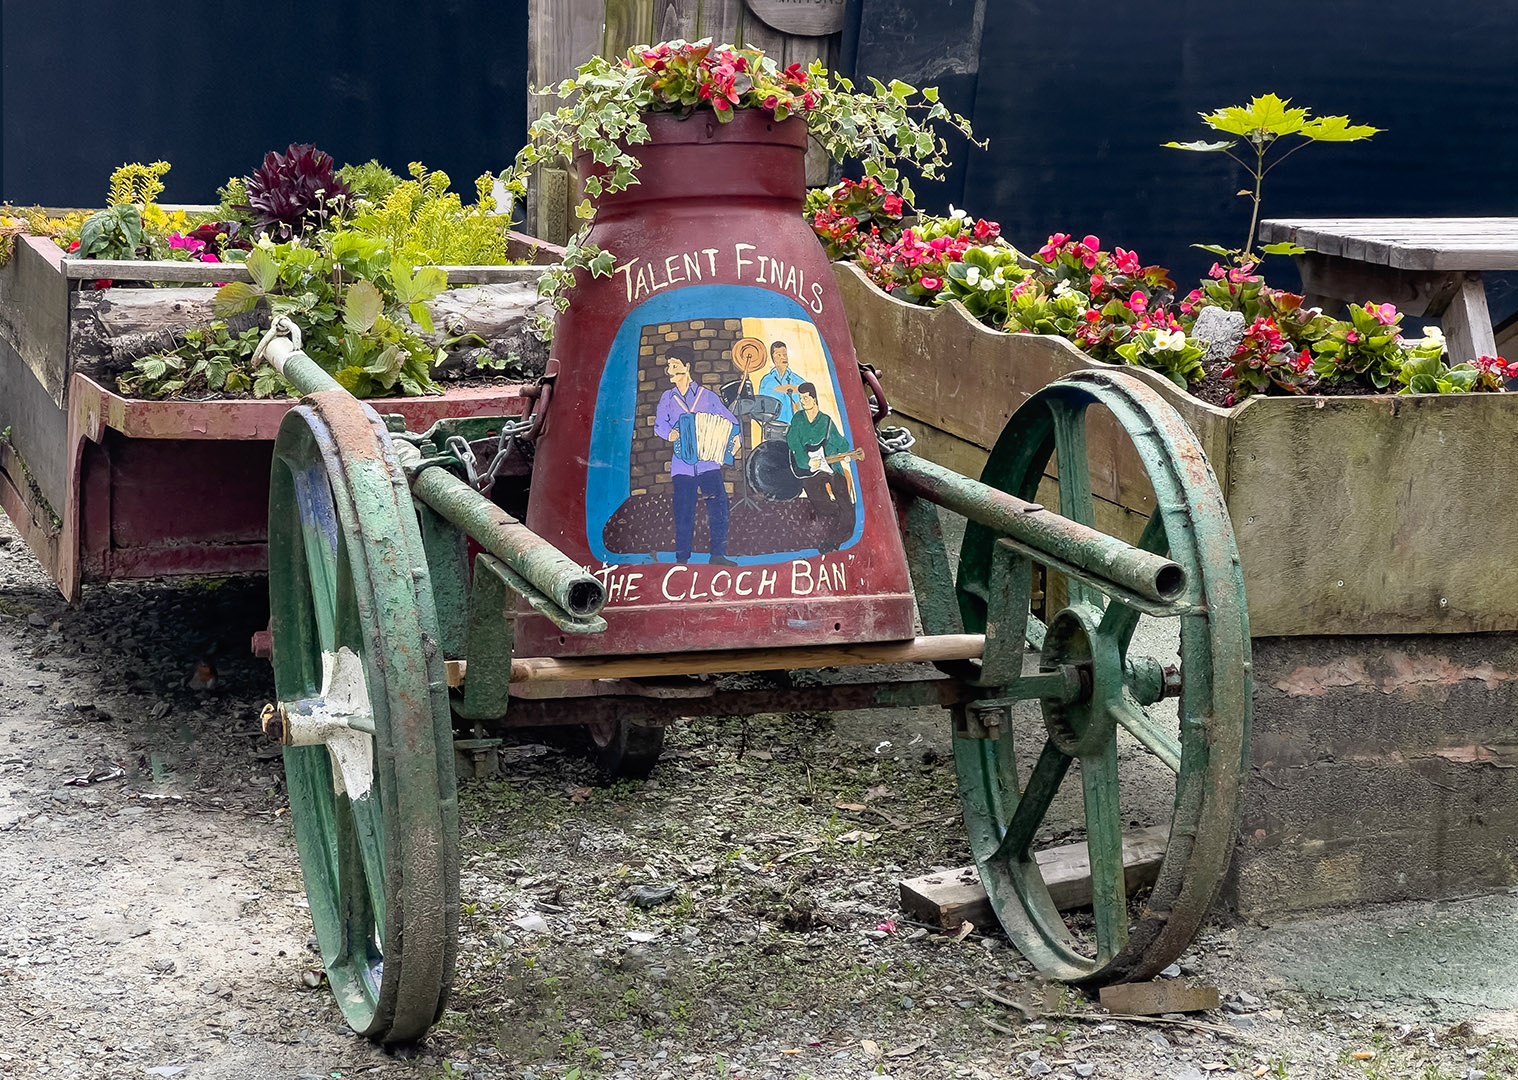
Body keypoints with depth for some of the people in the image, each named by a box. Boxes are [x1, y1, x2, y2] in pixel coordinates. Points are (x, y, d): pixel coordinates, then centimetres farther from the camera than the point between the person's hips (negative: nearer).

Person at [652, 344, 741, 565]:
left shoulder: (706, 395, 10)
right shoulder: (668, 397, 13)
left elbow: (729, 419, 12)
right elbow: (660, 423, 6)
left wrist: (735, 437, -6)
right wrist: (669, 434, -14)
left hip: (709, 462, -1)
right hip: (682, 464, 1)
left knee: (718, 505, -10)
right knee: (683, 511, -2)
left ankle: (718, 554, -3)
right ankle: (682, 558, 5)